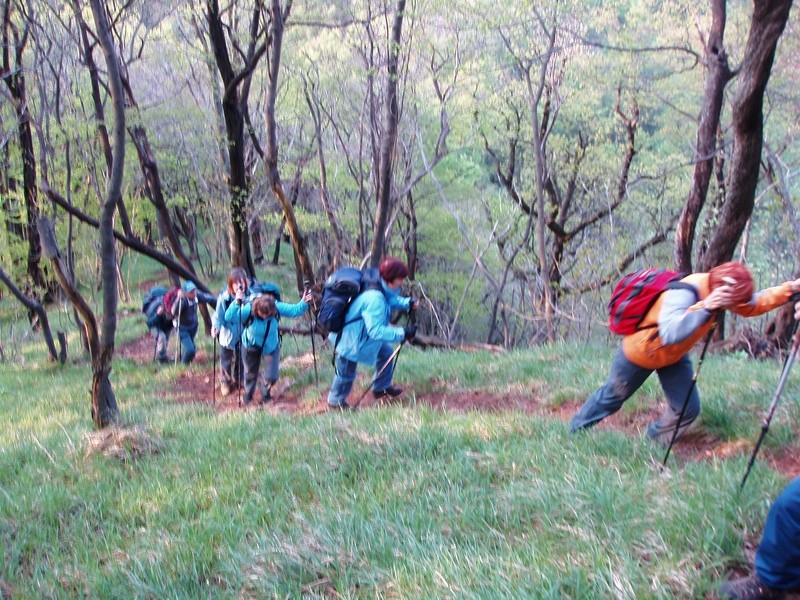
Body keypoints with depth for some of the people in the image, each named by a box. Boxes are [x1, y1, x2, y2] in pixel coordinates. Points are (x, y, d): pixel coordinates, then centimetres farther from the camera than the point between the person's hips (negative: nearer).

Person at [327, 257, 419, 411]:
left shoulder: (381, 288, -10)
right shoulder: (375, 299, -38)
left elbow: (392, 299, 12)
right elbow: (375, 330, -38)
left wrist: (407, 303, -7)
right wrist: (402, 333, -38)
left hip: (363, 334, 10)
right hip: (350, 339, -10)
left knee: (386, 352, 20)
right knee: (346, 373, 11)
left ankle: (381, 388, 39)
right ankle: (335, 401, 36)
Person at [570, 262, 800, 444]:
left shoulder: (718, 293, -19)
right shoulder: (683, 294, -42)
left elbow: (755, 304, -7)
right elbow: (670, 333, -57)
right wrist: (704, 307, -64)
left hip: (674, 357, 6)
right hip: (639, 353, -6)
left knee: (688, 409, -1)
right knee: (612, 397, 14)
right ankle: (576, 430, 39)